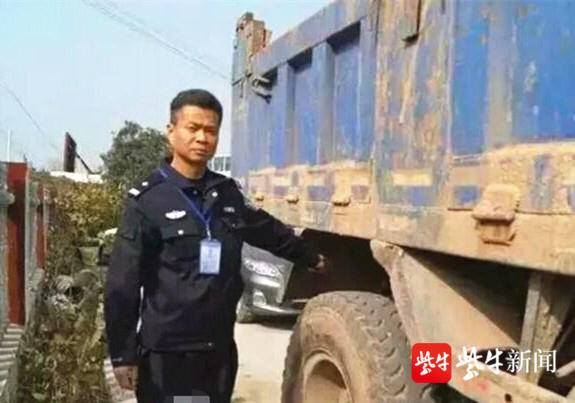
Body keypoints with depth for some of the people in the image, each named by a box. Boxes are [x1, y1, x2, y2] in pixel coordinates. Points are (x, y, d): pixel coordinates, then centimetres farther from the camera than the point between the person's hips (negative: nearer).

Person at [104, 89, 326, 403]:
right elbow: (122, 285, -10)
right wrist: (122, 354, -11)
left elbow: (268, 231, 23)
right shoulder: (148, 200, -10)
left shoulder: (227, 193, 7)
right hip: (166, 352, -5)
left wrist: (312, 258, 35)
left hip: (219, 348, 5)